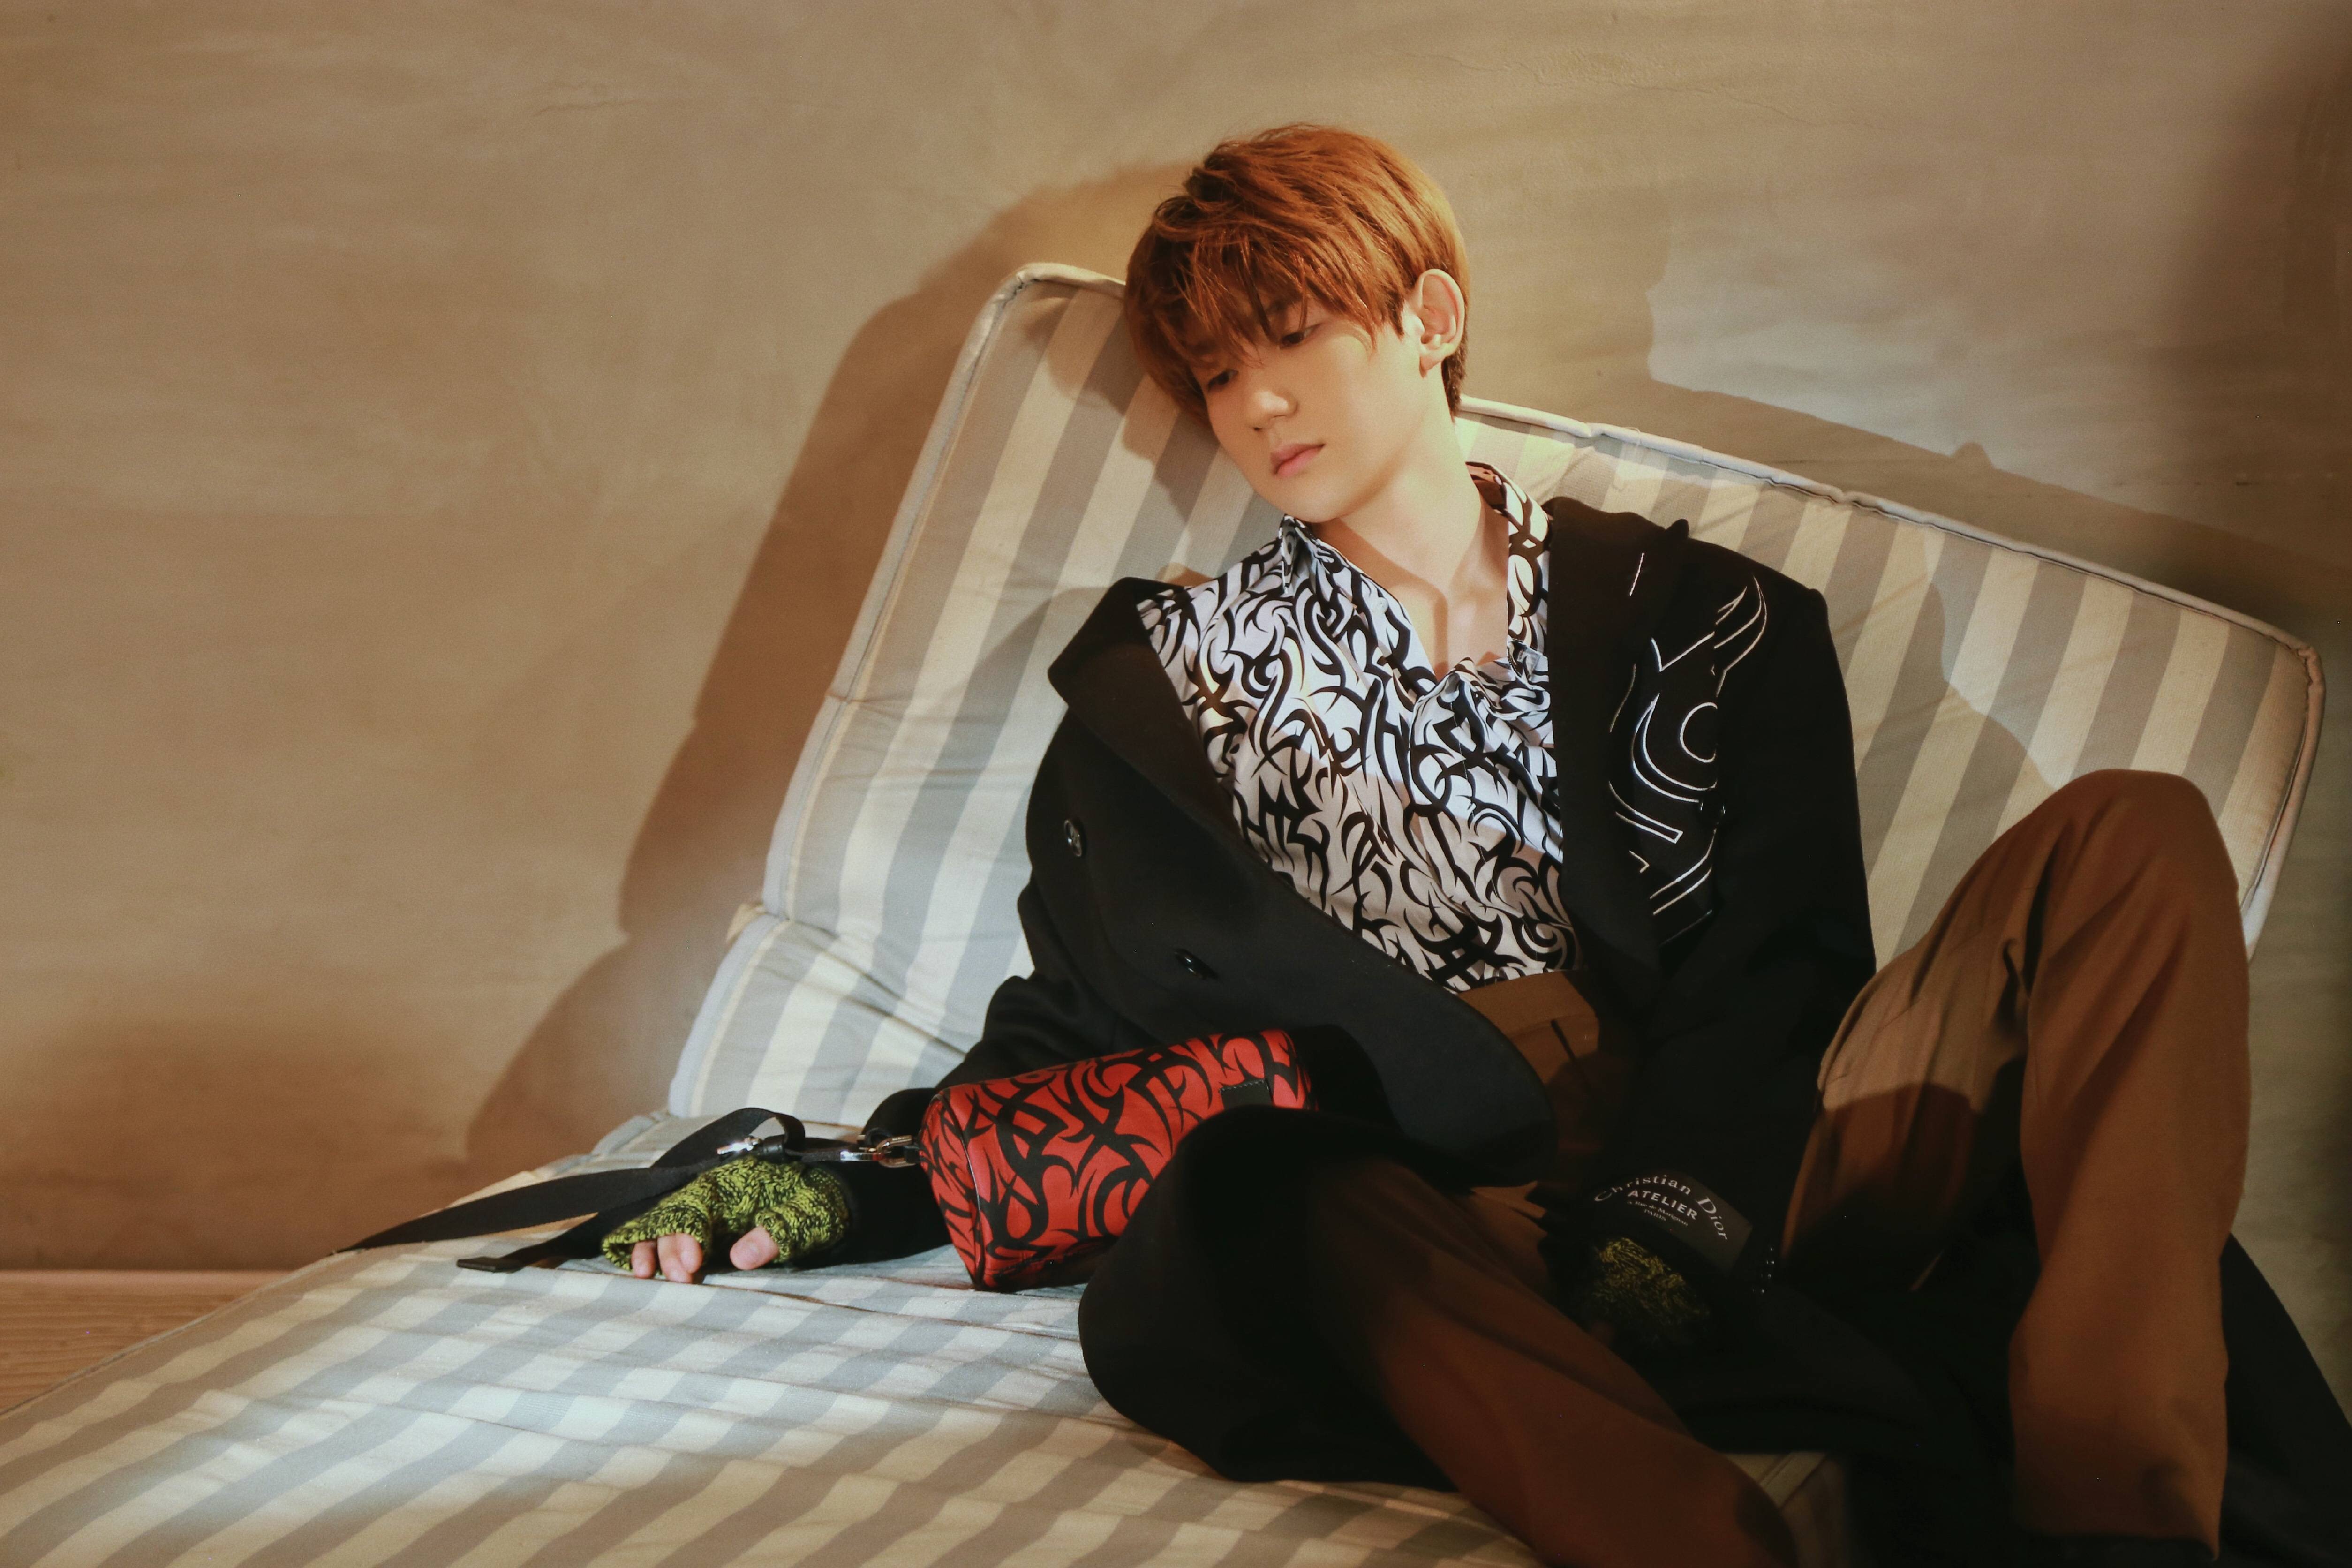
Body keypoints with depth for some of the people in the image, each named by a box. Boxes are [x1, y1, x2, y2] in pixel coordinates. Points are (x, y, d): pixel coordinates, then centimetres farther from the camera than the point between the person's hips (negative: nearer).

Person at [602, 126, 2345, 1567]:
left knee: (2132, 834, -19)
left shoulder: (1695, 612, 21)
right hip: (1449, 1226, -1)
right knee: (1265, 1198, -37)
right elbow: (1076, 1034, 20)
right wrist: (850, 1194, 0)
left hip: (1738, 1189, 2)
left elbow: (1778, 966, 6)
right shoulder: (1175, 675, 24)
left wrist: (1678, 1202, -15)